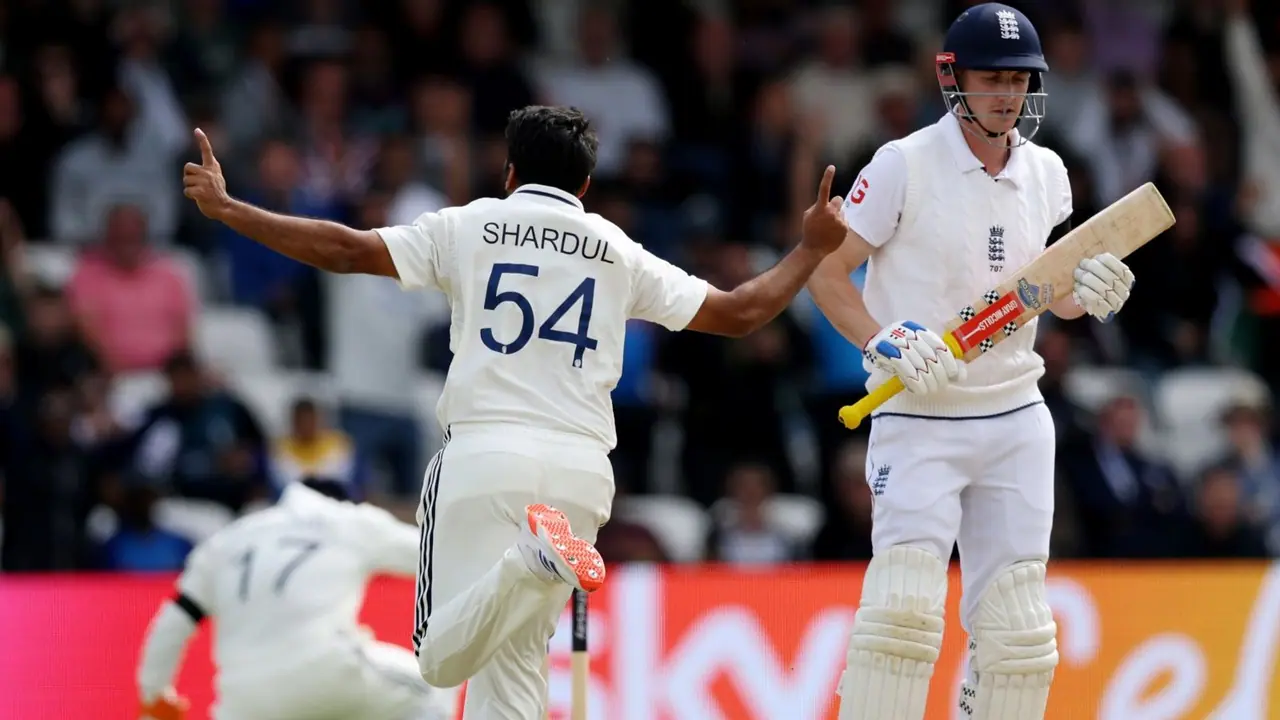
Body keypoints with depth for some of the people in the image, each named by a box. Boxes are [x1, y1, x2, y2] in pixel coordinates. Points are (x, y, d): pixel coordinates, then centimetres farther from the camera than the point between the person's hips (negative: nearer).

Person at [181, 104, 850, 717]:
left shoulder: (470, 226, 9)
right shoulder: (620, 253, 14)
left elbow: (344, 249, 2)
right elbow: (741, 311, 16)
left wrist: (225, 208, 9)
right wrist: (812, 249, 31)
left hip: (484, 450, -3)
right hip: (582, 468, 3)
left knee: (443, 658, -7)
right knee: (515, 660, 13)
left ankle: (527, 563, -35)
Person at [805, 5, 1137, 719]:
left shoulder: (1046, 174, 7)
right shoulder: (906, 164, -9)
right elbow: (827, 272, -6)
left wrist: (1089, 291, -4)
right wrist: (886, 345, -21)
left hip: (1017, 422, 5)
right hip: (917, 420, -5)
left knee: (1017, 629, 4)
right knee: (904, 608, -19)